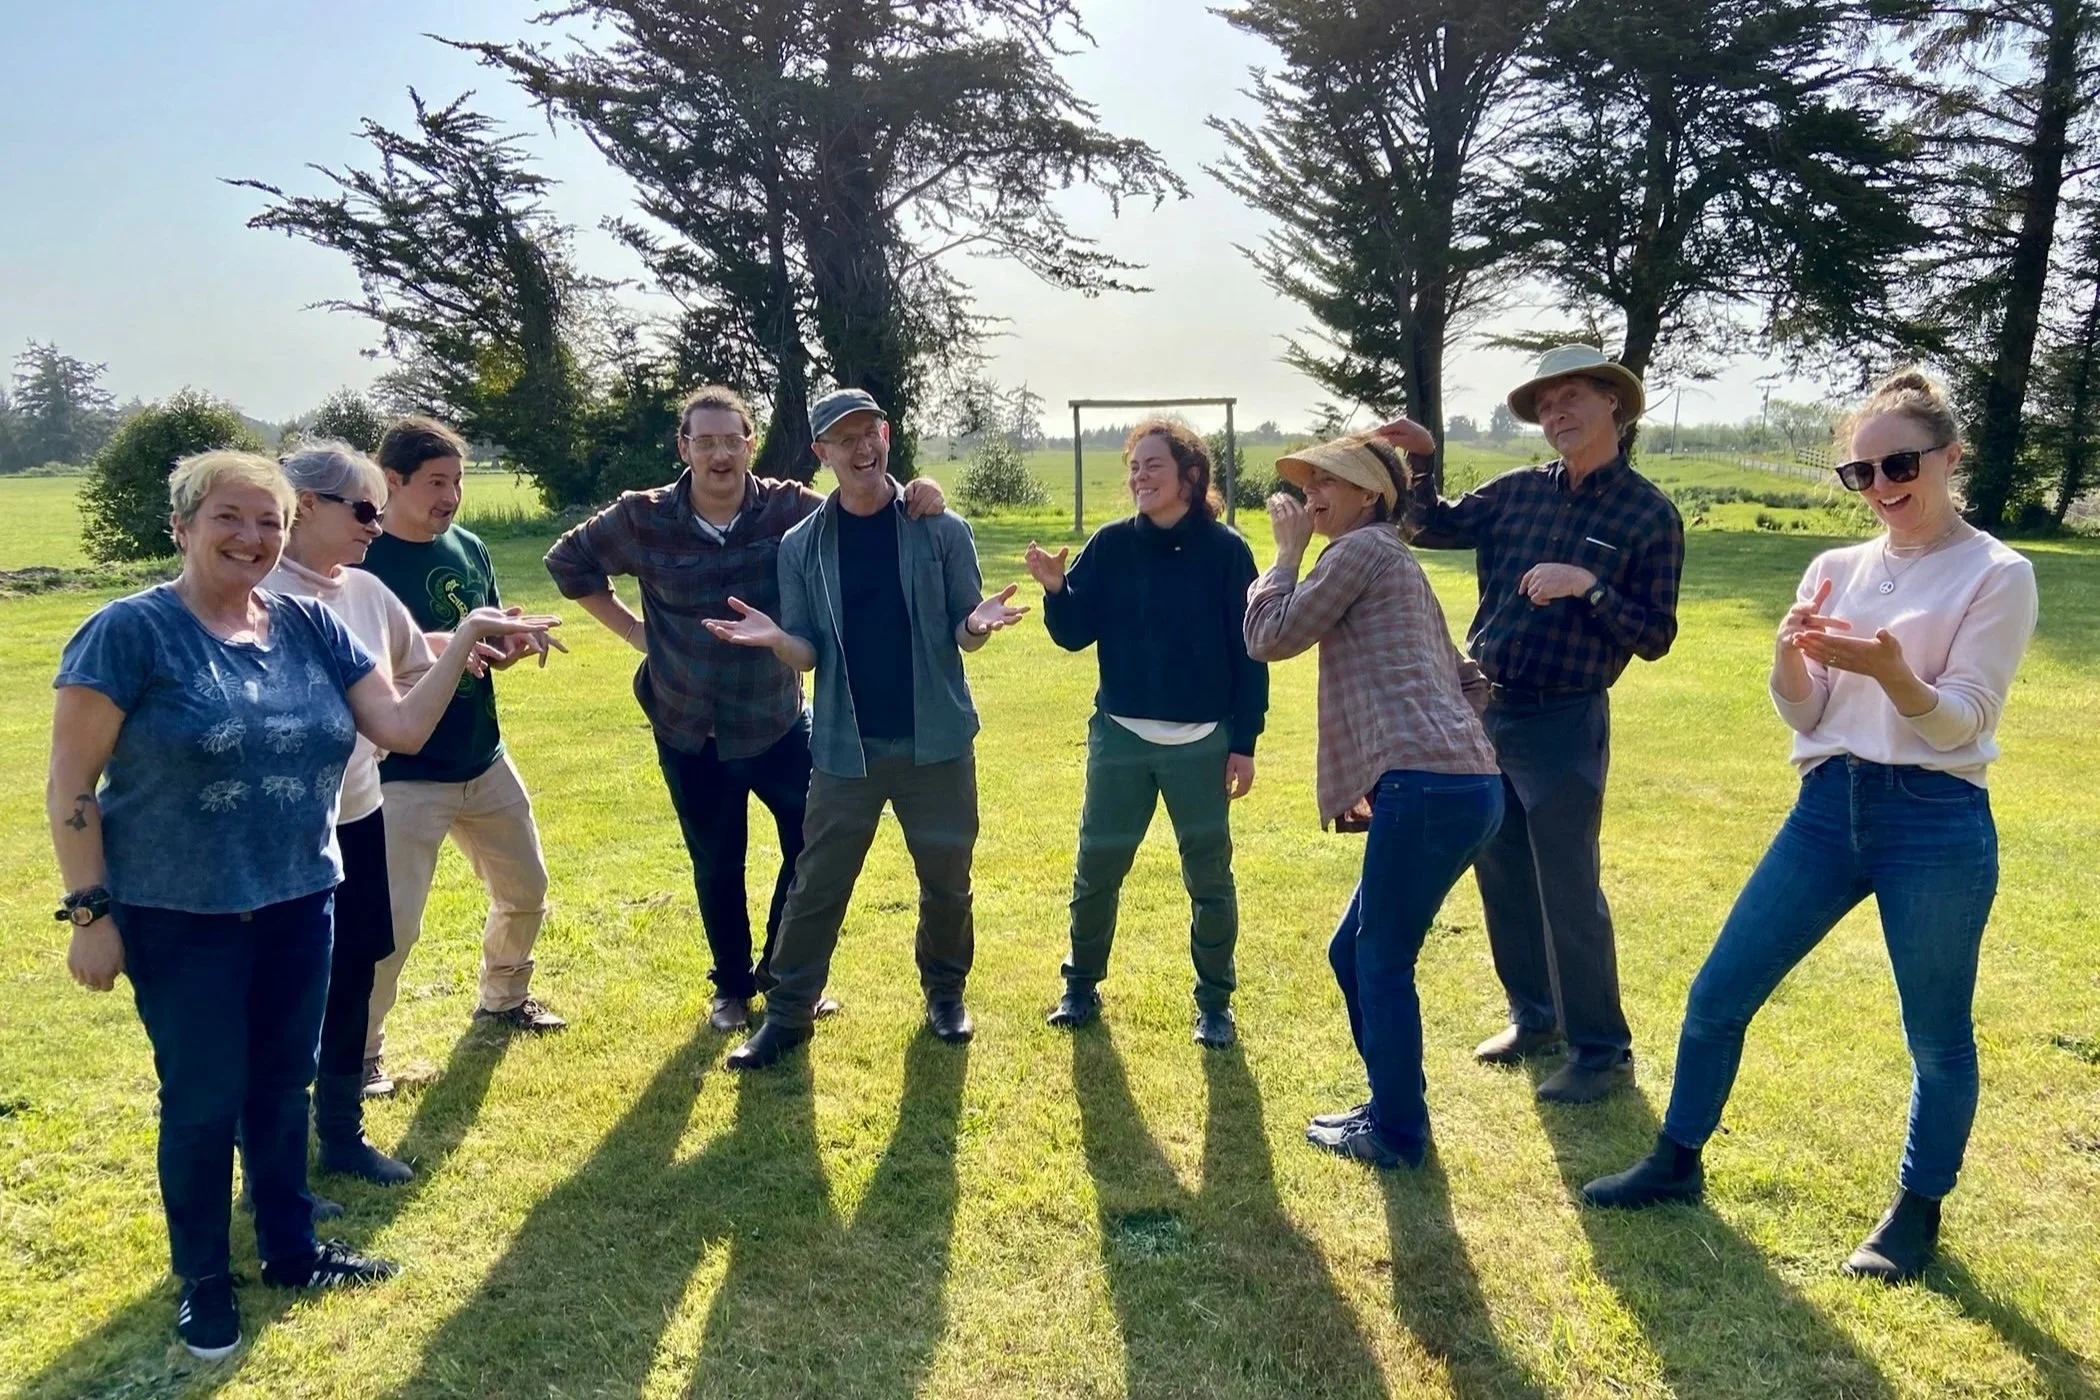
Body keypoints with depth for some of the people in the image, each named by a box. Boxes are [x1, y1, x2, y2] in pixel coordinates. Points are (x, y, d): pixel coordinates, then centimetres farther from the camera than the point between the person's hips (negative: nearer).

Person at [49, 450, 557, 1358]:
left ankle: (290, 1248, 36)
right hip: (178, 916, -4)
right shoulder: (131, 631, -12)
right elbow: (70, 786, -10)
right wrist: (88, 911, -13)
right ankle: (203, 1281, 28)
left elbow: (402, 727, 0)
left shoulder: (309, 626, 2)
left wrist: (465, 636, -7)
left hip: (297, 904, 5)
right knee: (204, 1099, 7)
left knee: (283, 1085, 17)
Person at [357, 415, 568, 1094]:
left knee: (526, 890, 18)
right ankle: (359, 1051, 14)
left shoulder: (469, 547, 6)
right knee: (390, 924, -8)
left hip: (484, 762, 7)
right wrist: (451, 643, -31)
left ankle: (504, 998, 42)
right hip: (403, 776, -7)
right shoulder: (361, 560, -14)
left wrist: (514, 644, -10)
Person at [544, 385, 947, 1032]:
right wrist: (634, 630, -2)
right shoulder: (644, 519, -11)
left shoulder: (789, 508, -12)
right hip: (691, 733, 0)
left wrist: (914, 498, -37)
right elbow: (568, 561, 5)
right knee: (717, 866, 14)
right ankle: (731, 987, 36)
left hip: (779, 723, 0)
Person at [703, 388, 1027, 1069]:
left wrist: (977, 625, -23)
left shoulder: (941, 531, -2)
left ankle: (945, 994, 34)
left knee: (946, 879, 12)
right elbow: (809, 656, 0)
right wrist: (777, 639, -22)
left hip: (936, 740, 0)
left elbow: (961, 635, 1)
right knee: (817, 886, 5)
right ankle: (787, 1013, 19)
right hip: (845, 746, 0)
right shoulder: (802, 546, 0)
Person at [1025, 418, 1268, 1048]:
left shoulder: (1225, 550, -6)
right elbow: (1076, 634, -2)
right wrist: (1055, 589, -22)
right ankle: (1082, 985, 29)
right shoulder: (1110, 545, 0)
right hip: (1119, 737, 2)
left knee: (1209, 876, 8)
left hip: (1202, 743, -2)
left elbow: (1249, 654, -4)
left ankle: (1215, 1001, 24)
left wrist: (1244, 743, -6)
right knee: (1096, 868, 9)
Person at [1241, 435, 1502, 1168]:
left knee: (1382, 966, 2)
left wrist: (1287, 553, 9)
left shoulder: (1363, 549, -2)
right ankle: (1390, 1108, 29)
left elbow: (1269, 638, -4)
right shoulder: (1396, 562, 28)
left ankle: (1397, 1134, 14)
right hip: (1462, 782, 10)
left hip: (1428, 784, -10)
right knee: (1354, 952, 19)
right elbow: (1456, 675, 28)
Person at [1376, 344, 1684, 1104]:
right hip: (1484, 710, 6)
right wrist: (1420, 461, -5)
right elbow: (1430, 529, 10)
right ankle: (1534, 1015, 32)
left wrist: (1588, 586, -22)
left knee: (1568, 891, -1)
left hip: (1563, 724, -5)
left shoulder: (1650, 514, -7)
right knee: (1501, 878, 15)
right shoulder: (1518, 491, 6)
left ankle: (1602, 1052, 13)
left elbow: (1655, 637, -8)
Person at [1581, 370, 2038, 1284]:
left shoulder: (1997, 575, -4)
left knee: (1937, 1036, 9)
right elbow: (1801, 715, 5)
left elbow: (1960, 723, -11)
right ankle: (1678, 1163, 25)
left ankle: (1919, 1209, 31)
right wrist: (1791, 656, -16)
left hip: (1937, 825, -4)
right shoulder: (1836, 569, 8)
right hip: (1829, 809, 5)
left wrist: (1889, 669, -29)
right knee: (1717, 994, 7)